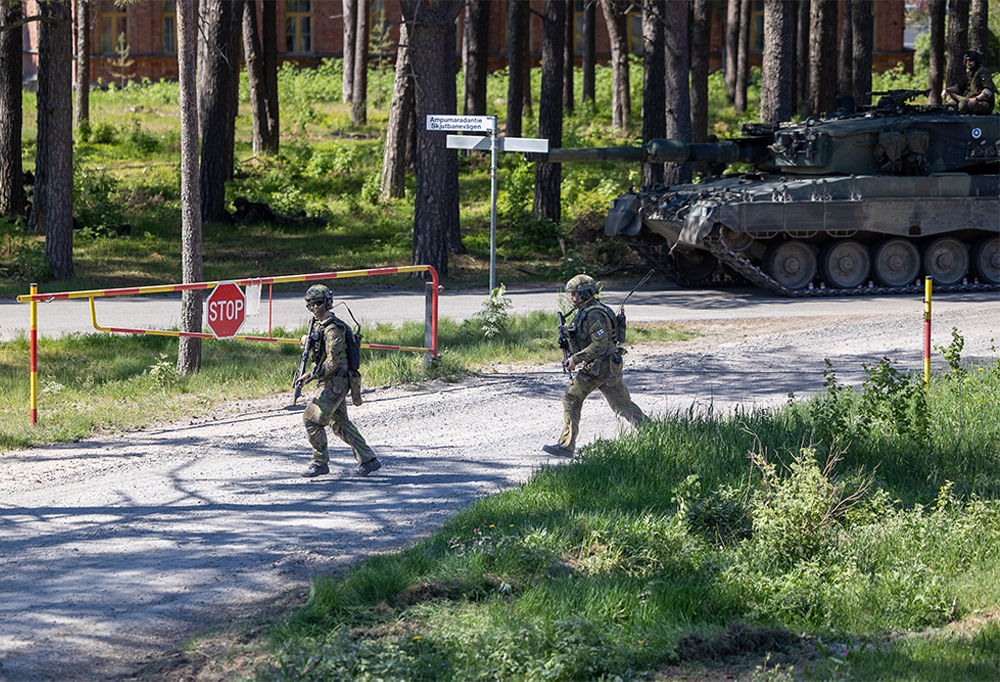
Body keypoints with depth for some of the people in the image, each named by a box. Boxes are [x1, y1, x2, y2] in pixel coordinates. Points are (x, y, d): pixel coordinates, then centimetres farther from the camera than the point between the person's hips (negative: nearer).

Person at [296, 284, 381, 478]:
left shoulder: (332, 329, -18)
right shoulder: (319, 326, 13)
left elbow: (333, 362, -23)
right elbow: (316, 353, 25)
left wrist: (311, 376, -22)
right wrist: (306, 343, 3)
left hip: (335, 383, -10)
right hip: (334, 383, 10)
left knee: (312, 419, -8)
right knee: (340, 423, 14)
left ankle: (320, 463, 0)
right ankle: (368, 460, 17)